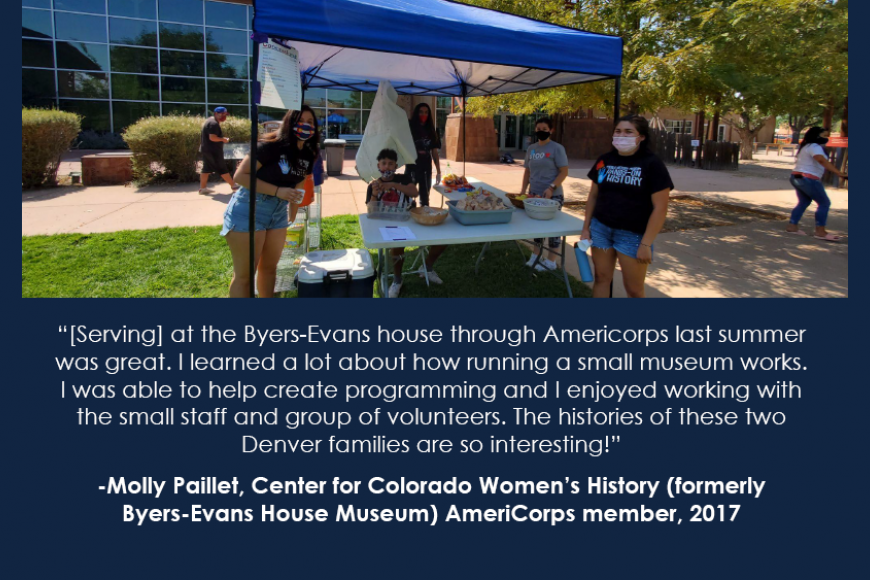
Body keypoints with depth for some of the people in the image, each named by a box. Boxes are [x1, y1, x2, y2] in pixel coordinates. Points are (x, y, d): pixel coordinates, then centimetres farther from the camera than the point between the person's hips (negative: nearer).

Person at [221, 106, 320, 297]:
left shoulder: (308, 155, 4)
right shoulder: (271, 145, -19)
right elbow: (241, 175, -20)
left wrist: (293, 218, 20)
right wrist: (278, 191, -25)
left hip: (278, 214, 7)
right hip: (249, 211, -7)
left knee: (270, 267, 18)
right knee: (244, 274, -1)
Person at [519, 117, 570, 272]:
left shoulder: (557, 148, -8)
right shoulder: (531, 149, 10)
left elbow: (564, 172, -12)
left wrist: (551, 188, -23)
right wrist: (523, 189, 6)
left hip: (552, 196, -6)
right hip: (534, 194, 6)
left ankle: (551, 261, 11)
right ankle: (536, 256, 29)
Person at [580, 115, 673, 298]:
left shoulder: (652, 164, -9)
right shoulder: (604, 160, 5)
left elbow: (660, 207, -11)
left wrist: (646, 243, -14)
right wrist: (586, 227, 9)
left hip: (633, 234, -4)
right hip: (600, 228, 4)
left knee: (634, 289, 4)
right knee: (602, 279, 11)